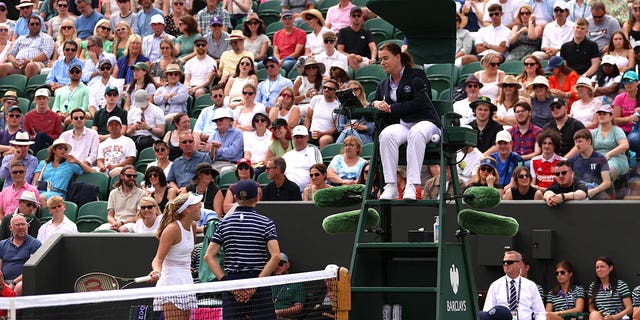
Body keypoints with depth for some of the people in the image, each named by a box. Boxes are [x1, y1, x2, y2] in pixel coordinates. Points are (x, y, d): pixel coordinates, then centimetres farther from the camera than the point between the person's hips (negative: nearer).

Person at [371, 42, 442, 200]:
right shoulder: (383, 85, 24)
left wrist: (392, 108, -8)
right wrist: (376, 103, -3)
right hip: (400, 125, 4)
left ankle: (411, 186, -46)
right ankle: (390, 187, -38)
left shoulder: (417, 75, 7)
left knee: (416, 133, -41)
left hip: (424, 121, -4)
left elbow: (419, 103, -7)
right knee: (386, 134, -34)